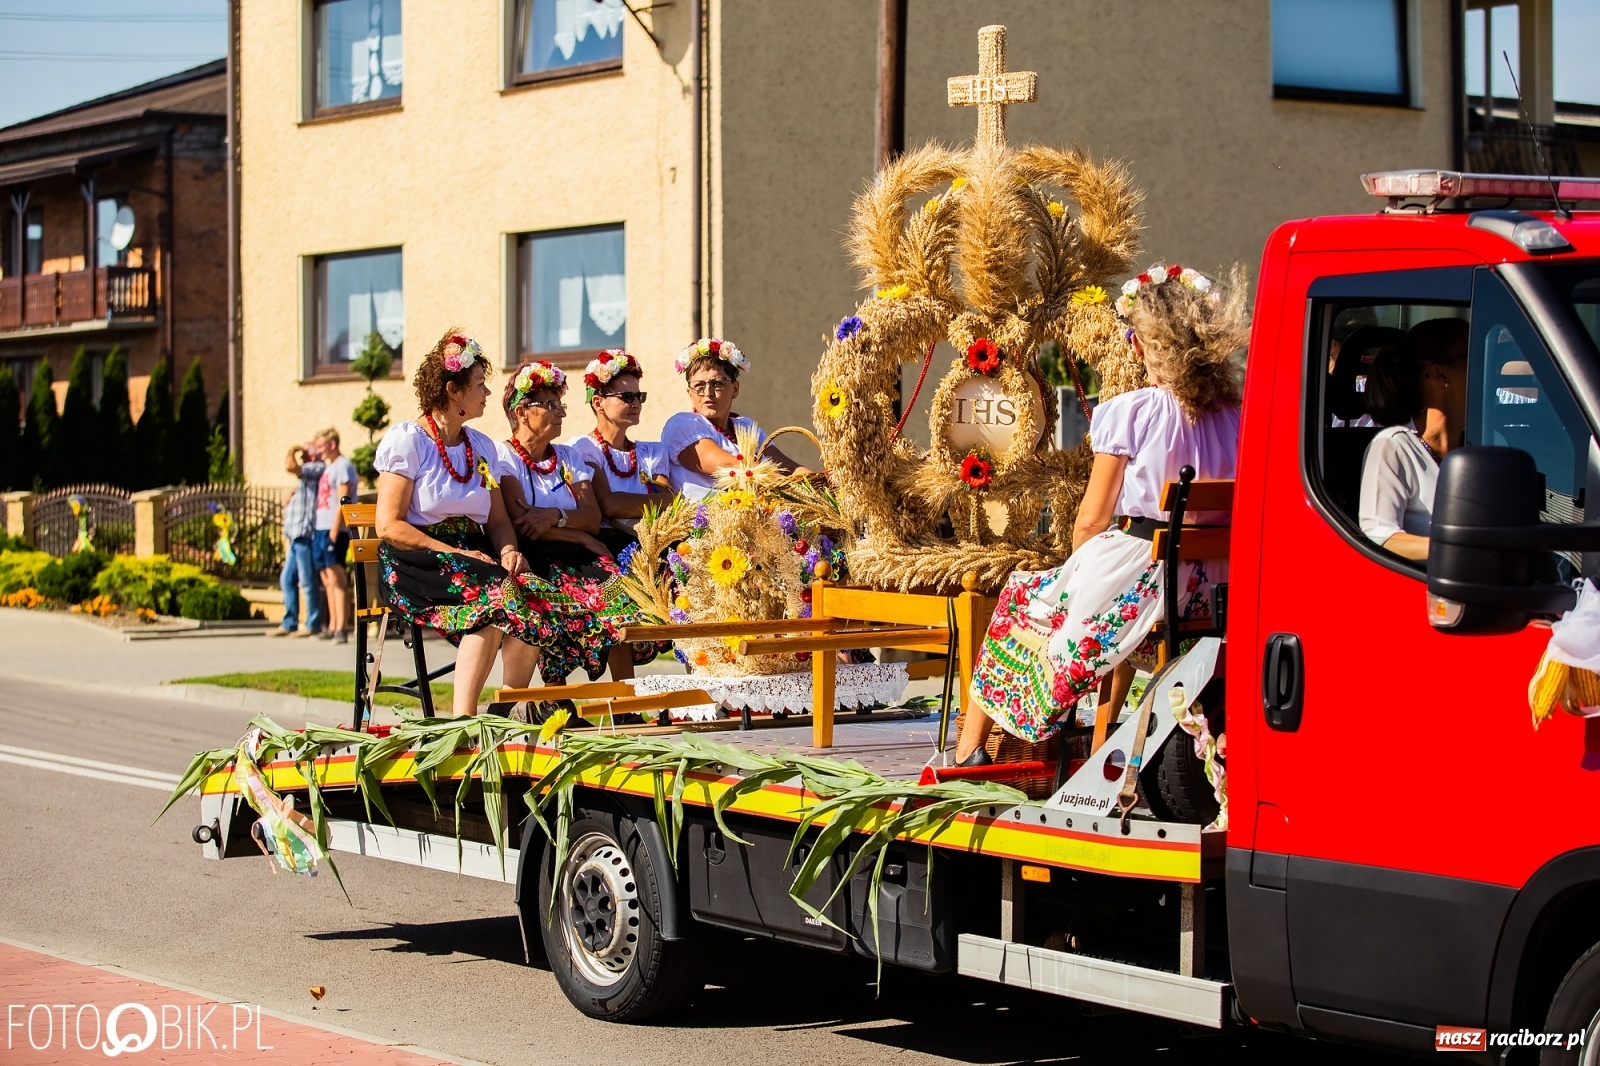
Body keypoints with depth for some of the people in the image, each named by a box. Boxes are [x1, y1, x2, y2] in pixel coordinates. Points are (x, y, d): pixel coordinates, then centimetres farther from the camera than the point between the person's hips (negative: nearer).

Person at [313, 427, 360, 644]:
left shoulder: (343, 466, -8)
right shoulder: (326, 467, 19)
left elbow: (343, 500, -15)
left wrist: (335, 529, -20)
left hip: (334, 530, -9)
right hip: (320, 529, 9)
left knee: (336, 579, -12)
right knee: (327, 579, 10)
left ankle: (342, 628, -15)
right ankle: (333, 626, 15)